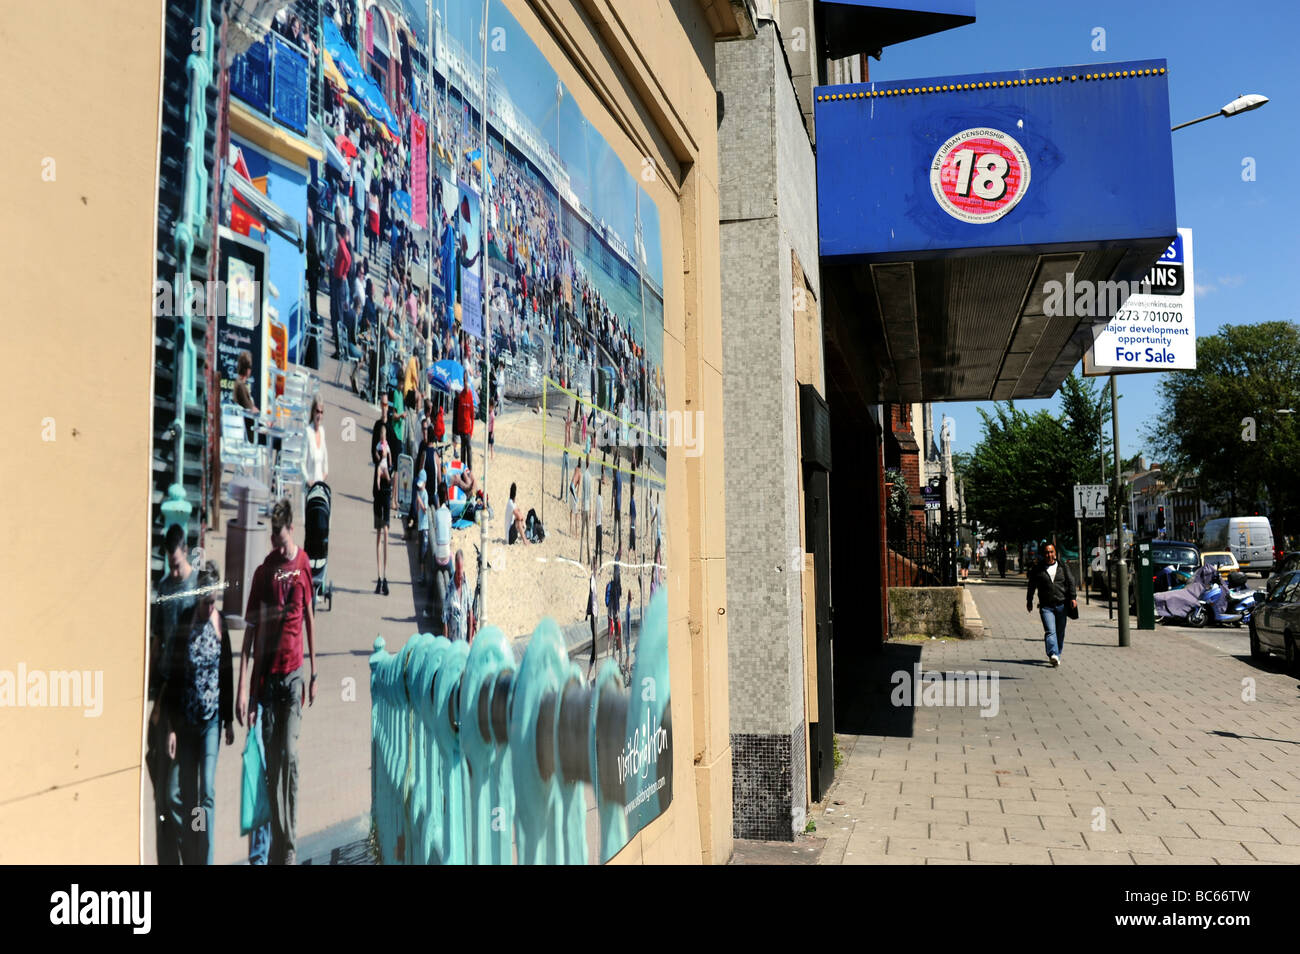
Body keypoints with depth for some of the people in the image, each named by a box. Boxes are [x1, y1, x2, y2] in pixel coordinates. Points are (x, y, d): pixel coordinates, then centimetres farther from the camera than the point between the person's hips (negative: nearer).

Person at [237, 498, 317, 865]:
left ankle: (291, 846, 1)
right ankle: (277, 844, 16)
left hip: (294, 672, -1)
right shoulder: (262, 572, 1)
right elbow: (250, 628, -1)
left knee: (289, 755, -7)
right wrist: (243, 686, -7)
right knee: (271, 762, 5)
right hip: (266, 674, 1)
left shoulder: (304, 565, 2)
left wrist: (314, 674, 10)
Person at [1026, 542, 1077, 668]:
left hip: (1062, 605, 2)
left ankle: (1057, 655, 20)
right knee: (1050, 631, -16)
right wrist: (1029, 601, 16)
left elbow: (1071, 582, 6)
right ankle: (1053, 655, -28)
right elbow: (1032, 586, 13)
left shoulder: (1063, 567, 10)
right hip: (1046, 606, -2)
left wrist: (1072, 598, -6)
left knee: (1060, 633, 8)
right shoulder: (1037, 569, 6)